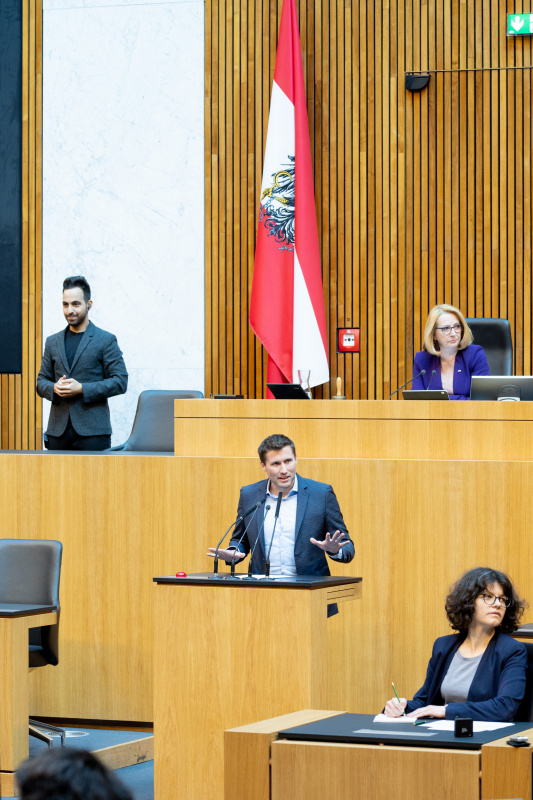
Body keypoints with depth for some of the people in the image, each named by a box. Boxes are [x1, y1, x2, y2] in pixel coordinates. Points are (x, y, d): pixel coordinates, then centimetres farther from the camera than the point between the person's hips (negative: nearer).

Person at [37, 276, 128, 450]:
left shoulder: (106, 340, 3)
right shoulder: (53, 342, 17)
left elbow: (120, 382, -3)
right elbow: (41, 382, 19)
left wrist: (82, 389, -13)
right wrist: (54, 388, -6)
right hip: (58, 430, 4)